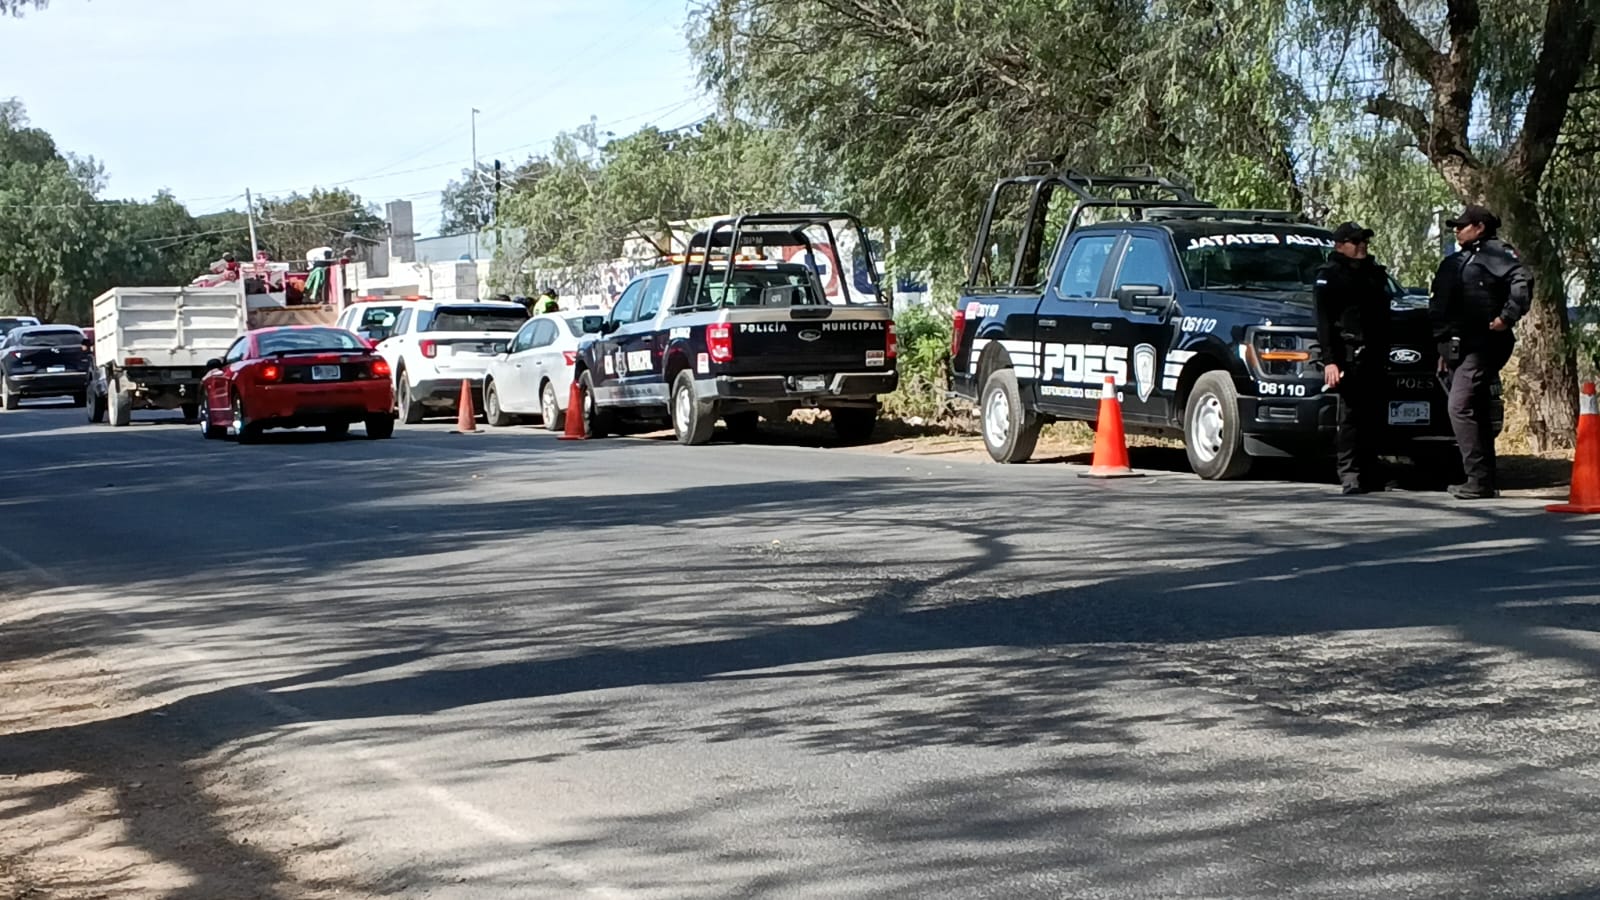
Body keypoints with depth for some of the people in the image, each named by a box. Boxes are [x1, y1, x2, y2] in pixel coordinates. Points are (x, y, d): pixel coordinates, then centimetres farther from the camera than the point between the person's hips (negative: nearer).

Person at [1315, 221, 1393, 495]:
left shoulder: (1375, 273, 22)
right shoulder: (1329, 276, 2)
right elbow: (1324, 321, -6)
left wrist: (1384, 351, 15)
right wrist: (1329, 360, -15)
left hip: (1374, 354, 6)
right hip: (1348, 353, -6)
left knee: (1373, 413, 3)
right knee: (1350, 413, -9)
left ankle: (1371, 472, 10)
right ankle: (1350, 475, -8)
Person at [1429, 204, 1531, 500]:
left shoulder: (1495, 252, -5)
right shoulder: (1454, 262, 22)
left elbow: (1522, 281, -21)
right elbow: (1438, 306, 25)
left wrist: (1507, 317, -25)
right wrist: (1443, 348, 22)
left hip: (1483, 345, -9)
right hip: (1459, 349, 9)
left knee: (1460, 407, -17)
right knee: (1475, 413, 10)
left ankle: (1479, 480, -16)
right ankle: (1483, 480, 15)